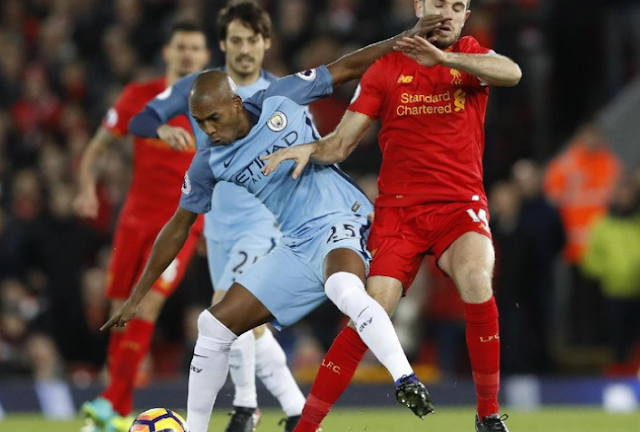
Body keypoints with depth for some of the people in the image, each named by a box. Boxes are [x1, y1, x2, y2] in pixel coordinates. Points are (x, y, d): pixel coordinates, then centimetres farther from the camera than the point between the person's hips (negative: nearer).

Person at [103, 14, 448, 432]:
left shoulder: (281, 100, -5)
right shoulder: (209, 162, 3)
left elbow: (345, 68, 5)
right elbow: (179, 227, 13)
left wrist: (407, 37, -2)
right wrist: (137, 297, 14)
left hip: (337, 223, -5)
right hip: (294, 248, 5)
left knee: (346, 291, -39)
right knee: (215, 325, 2)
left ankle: (407, 383, -38)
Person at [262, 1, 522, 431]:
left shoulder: (472, 57, 5)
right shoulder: (386, 69, 6)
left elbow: (511, 73, -20)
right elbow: (341, 143, 6)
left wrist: (441, 57, -30)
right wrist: (308, 149, -16)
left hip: (460, 206, 0)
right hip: (398, 210, 1)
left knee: (477, 282, -29)